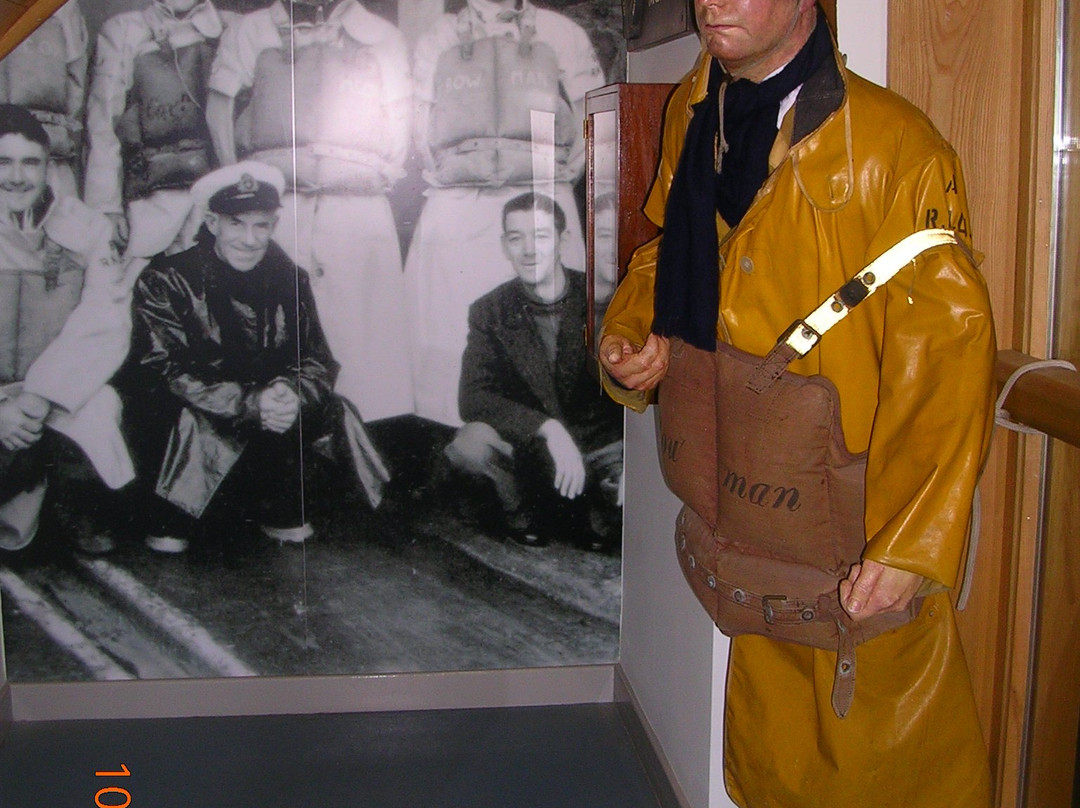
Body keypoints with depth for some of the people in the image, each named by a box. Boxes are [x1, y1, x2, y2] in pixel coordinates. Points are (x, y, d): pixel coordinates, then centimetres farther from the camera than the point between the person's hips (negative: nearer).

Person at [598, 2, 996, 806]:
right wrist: (631, 334, -1)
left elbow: (947, 355, -19)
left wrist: (909, 548, -22)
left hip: (857, 543, -6)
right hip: (741, 512, 6)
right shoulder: (694, 114, 4)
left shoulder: (892, 146, -19)